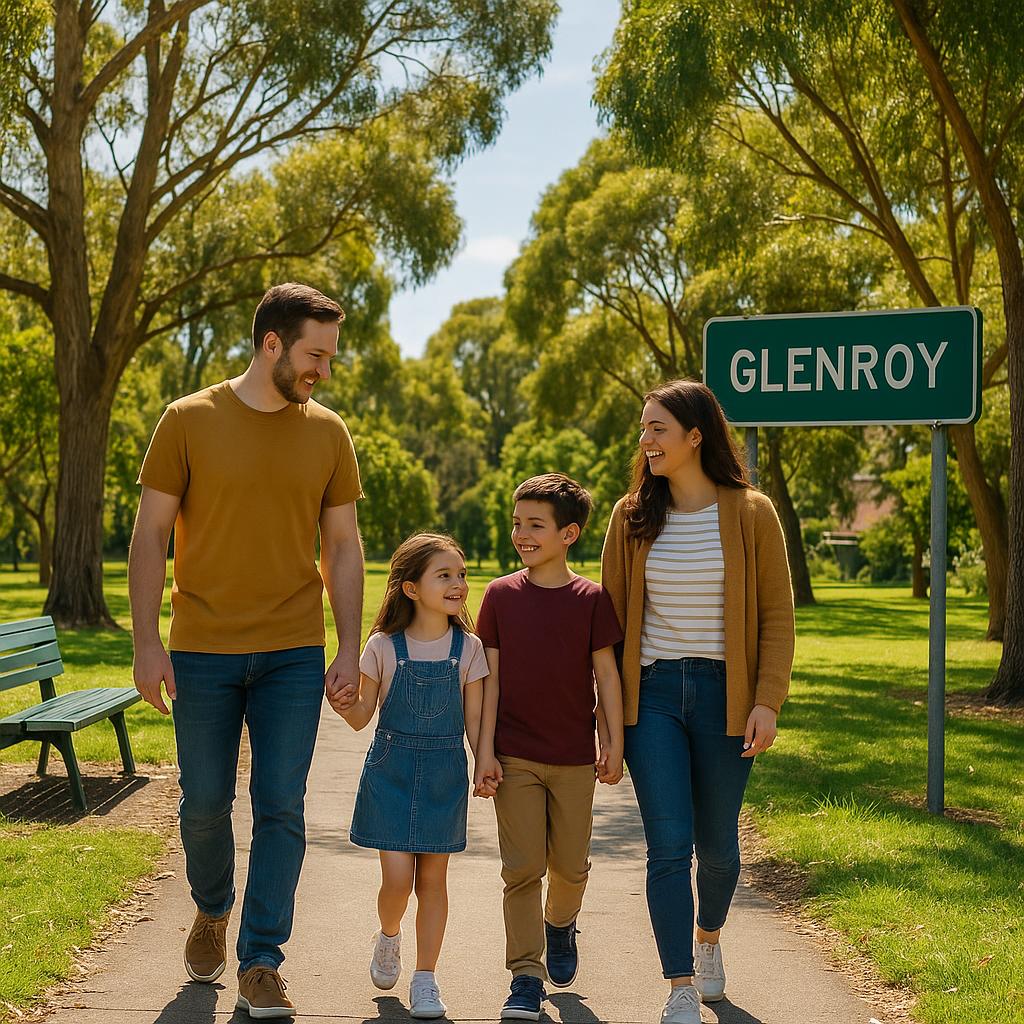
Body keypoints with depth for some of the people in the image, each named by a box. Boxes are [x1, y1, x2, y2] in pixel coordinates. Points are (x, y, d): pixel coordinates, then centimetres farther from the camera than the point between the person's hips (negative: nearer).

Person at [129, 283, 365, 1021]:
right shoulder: (189, 421, -3)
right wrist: (146, 643, -8)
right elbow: (150, 535, -2)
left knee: (282, 807, 0)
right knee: (206, 801, 9)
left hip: (293, 655, 2)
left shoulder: (328, 434, 5)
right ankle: (212, 913, 37)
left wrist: (350, 648, 3)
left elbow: (343, 545, 9)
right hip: (202, 654, -1)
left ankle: (261, 963, 9)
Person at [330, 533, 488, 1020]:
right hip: (391, 769, -1)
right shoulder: (384, 646, -6)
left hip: (444, 773, 1)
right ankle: (388, 938, 28)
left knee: (432, 879, 5)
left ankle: (425, 980, 18)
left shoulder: (467, 648, -2)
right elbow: (363, 716, 0)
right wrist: (345, 705, -22)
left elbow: (474, 720, 3)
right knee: (397, 878, -6)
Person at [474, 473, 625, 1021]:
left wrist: (613, 746, 1)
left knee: (570, 863, 11)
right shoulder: (501, 595, 0)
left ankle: (560, 924, 42)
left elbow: (606, 674, 2)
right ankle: (526, 979, 3)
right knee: (522, 868, -3)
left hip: (574, 759, 0)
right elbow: (490, 676, 0)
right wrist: (485, 751, -3)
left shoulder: (591, 599, -3)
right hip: (515, 757, 0)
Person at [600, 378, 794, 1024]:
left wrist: (768, 702, -9)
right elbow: (611, 615, 8)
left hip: (724, 695, -1)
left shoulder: (751, 514, -2)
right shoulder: (632, 517, 4)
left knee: (717, 842, 11)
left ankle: (709, 939, 41)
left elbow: (777, 614, -1)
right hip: (652, 693, 1)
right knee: (669, 845, -6)